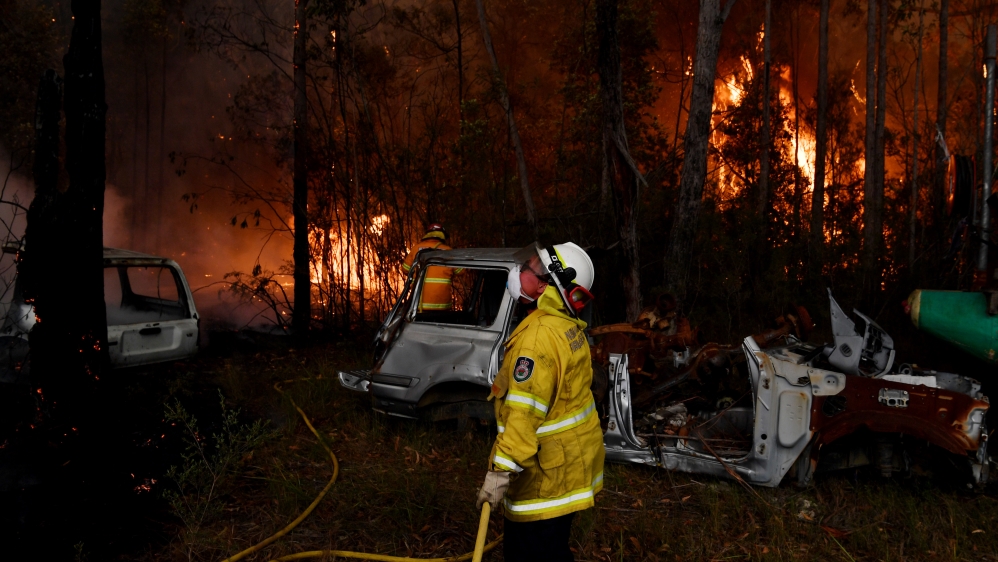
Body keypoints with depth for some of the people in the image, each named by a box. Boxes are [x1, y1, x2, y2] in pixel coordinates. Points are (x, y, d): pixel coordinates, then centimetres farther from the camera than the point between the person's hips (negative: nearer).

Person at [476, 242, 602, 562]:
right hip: (571, 459, 10)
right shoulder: (569, 327, 7)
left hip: (549, 471, -10)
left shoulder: (539, 334, -24)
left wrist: (501, 469, -28)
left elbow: (524, 412, -29)